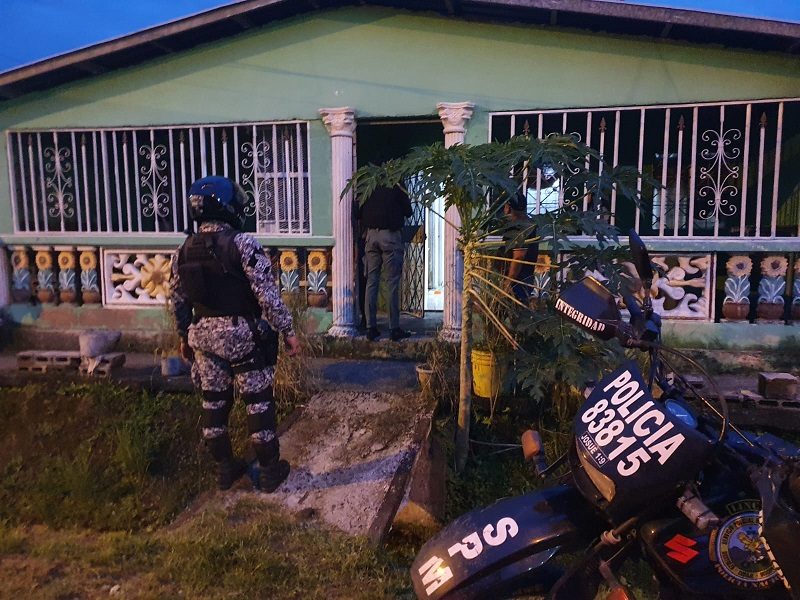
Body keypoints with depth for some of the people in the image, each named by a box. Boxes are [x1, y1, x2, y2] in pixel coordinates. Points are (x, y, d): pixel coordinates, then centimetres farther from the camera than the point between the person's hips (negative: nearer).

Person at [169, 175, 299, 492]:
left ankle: (225, 468, 29)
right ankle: (269, 471, 18)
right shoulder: (243, 244, -16)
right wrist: (287, 330, -10)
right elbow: (267, 294, -18)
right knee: (258, 403, 6)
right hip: (242, 334, -5)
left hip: (204, 335, 6)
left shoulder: (184, 251, 4)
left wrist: (185, 337, 23)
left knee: (214, 402, 16)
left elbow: (178, 300, 11)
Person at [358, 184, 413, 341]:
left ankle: (371, 328, 6)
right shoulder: (396, 187, -2)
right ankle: (394, 328, 1)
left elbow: (359, 214, 14)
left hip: (371, 235, 4)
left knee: (371, 282, 6)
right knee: (392, 284, -1)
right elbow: (408, 211, 6)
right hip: (390, 235, -4)